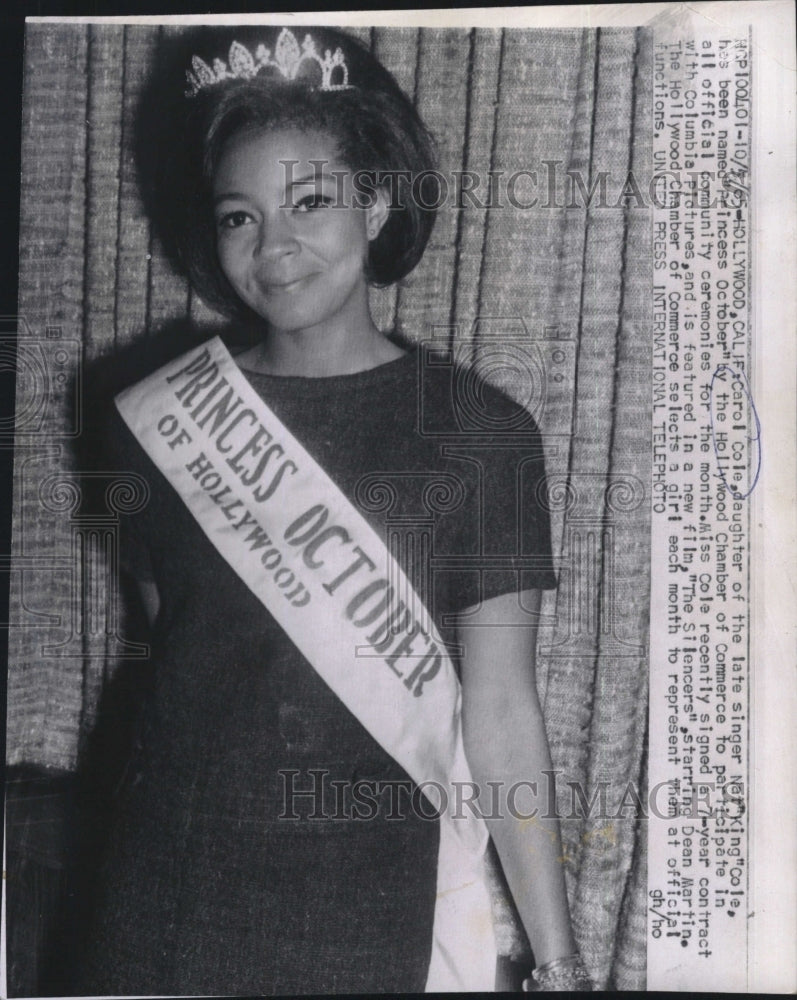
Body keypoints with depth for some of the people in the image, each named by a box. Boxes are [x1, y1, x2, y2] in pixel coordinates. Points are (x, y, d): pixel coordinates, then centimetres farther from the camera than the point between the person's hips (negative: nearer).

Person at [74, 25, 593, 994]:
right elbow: (166, 626, 9)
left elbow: (501, 715, -8)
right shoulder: (157, 422, -1)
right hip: (175, 891, 3)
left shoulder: (479, 432, -8)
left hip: (377, 912, -2)